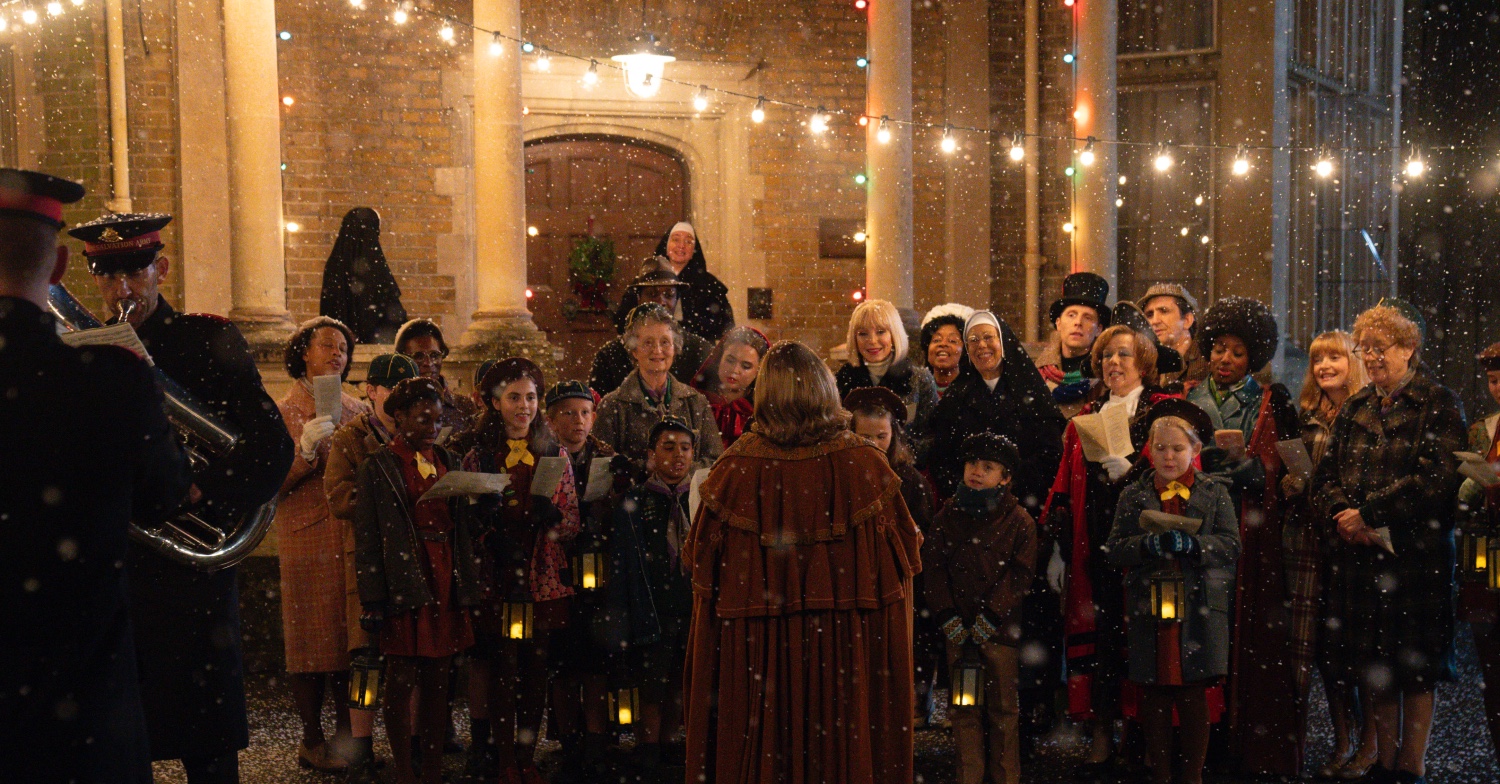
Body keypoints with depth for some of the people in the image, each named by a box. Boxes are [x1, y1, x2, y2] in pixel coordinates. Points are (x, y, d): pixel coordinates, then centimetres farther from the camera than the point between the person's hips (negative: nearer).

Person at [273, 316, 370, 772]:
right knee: (312, 639, -1)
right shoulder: (283, 411, 1)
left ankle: (349, 735, 14)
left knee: (353, 636, 5)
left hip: (356, 537, 4)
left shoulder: (357, 410, 14)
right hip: (309, 540, -4)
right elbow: (273, 484, -8)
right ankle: (312, 741, 7)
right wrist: (305, 449, -21)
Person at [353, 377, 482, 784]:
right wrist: (373, 599, -10)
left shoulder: (449, 462, 13)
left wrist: (467, 586, 8)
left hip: (446, 584, 4)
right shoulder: (378, 467, -1)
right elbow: (366, 539, -4)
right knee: (402, 681, 1)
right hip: (404, 585, -4)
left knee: (437, 681, 7)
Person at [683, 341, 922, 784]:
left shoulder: (735, 473, -12)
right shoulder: (866, 467, -10)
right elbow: (903, 560, 0)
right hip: (848, 655, 1)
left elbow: (702, 566, -2)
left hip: (754, 659, 0)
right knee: (847, 748, 14)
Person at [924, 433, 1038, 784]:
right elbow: (933, 568, 5)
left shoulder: (1018, 521, -1)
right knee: (962, 708, 6)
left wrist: (992, 616, -13)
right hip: (958, 629, 2)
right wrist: (947, 616, -6)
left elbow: (1020, 573, -6)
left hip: (999, 627, -2)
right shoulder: (947, 517, 7)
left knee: (1003, 708, 5)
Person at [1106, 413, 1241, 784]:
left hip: (1199, 611, -1)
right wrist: (1147, 545, -15)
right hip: (1149, 610, 1)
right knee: (1153, 698, 3)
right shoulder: (1133, 496, 11)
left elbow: (1232, 545, -1)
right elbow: (1114, 549, 4)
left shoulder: (1214, 493, 10)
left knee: (1194, 698, 1)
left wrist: (1191, 543, -17)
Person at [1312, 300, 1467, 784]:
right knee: (1375, 668, 11)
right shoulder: (1356, 408, 15)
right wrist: (1341, 513, -10)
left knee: (1416, 669, 1)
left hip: (1416, 554, -5)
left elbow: (1436, 478, -16)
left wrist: (1369, 513, -16)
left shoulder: (1439, 405, -4)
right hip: (1358, 553, 5)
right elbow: (1327, 473, 11)